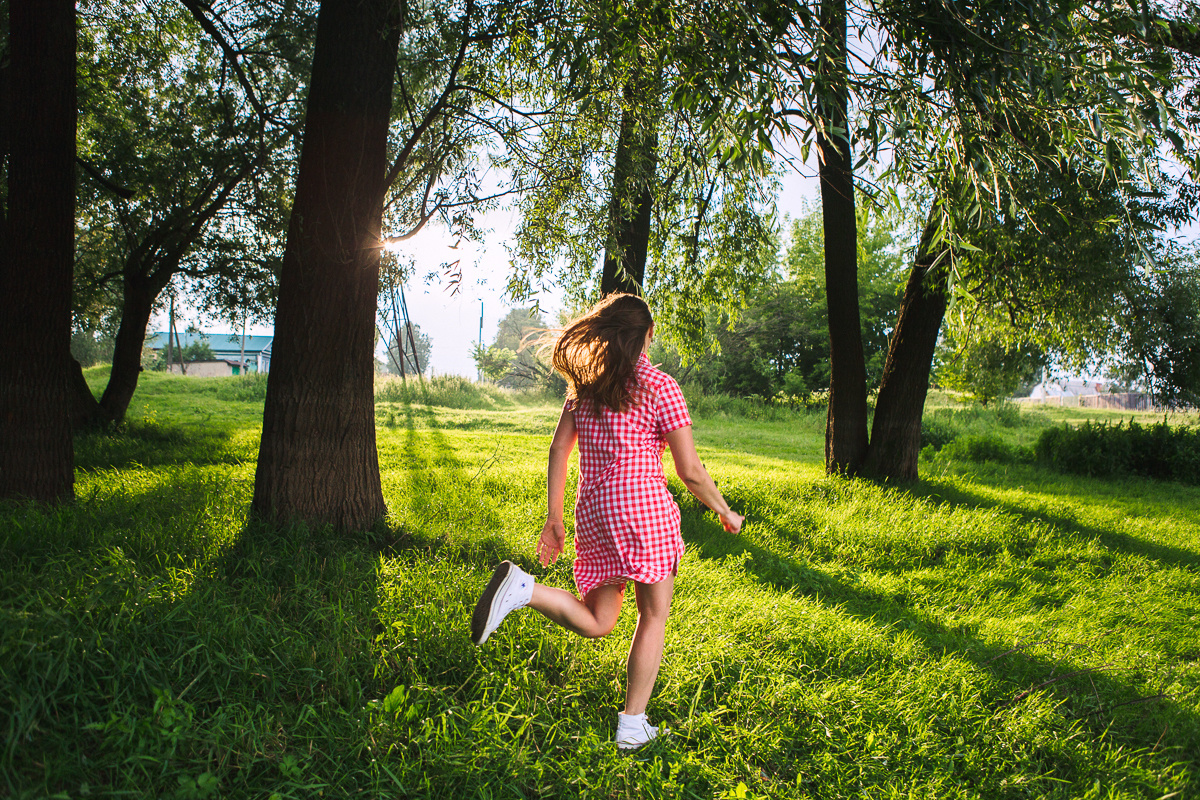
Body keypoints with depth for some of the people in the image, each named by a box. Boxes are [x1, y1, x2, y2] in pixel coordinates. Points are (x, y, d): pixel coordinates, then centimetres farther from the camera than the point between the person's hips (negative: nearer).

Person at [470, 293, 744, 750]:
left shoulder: (584, 386, 10)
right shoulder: (660, 387, -5)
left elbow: (559, 450, 8)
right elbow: (690, 472, -6)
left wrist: (554, 519, 13)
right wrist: (725, 512, 9)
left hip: (593, 510, 5)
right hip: (644, 507, -5)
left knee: (597, 623, 14)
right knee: (654, 618, 11)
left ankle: (523, 588, -11)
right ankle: (632, 725, 15)